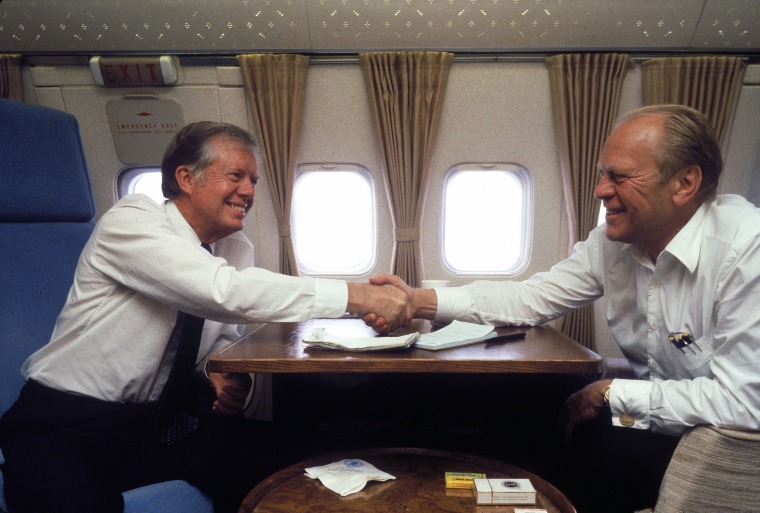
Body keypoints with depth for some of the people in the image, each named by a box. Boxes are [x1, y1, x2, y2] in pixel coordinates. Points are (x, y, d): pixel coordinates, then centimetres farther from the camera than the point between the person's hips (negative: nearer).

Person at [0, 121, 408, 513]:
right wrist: (356, 296, -36)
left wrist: (222, 375, -12)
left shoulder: (237, 249, 1)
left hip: (157, 418, 5)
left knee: (263, 456, -19)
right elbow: (226, 292, -34)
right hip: (64, 422, -4)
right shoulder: (130, 221, -18)